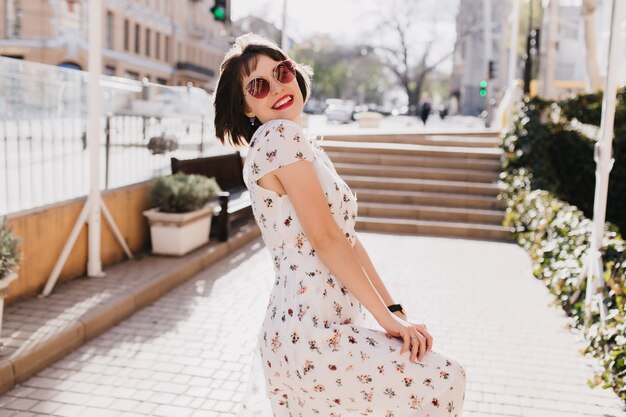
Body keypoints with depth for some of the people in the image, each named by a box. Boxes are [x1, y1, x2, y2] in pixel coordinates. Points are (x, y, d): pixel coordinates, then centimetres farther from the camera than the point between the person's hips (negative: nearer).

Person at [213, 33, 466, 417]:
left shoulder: (308, 147, 17)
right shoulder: (280, 135, -12)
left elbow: (348, 238, 12)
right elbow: (325, 238, -17)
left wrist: (394, 310, 6)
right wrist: (387, 316, -14)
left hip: (317, 326, 9)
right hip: (309, 334, -9)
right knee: (442, 380, -5)